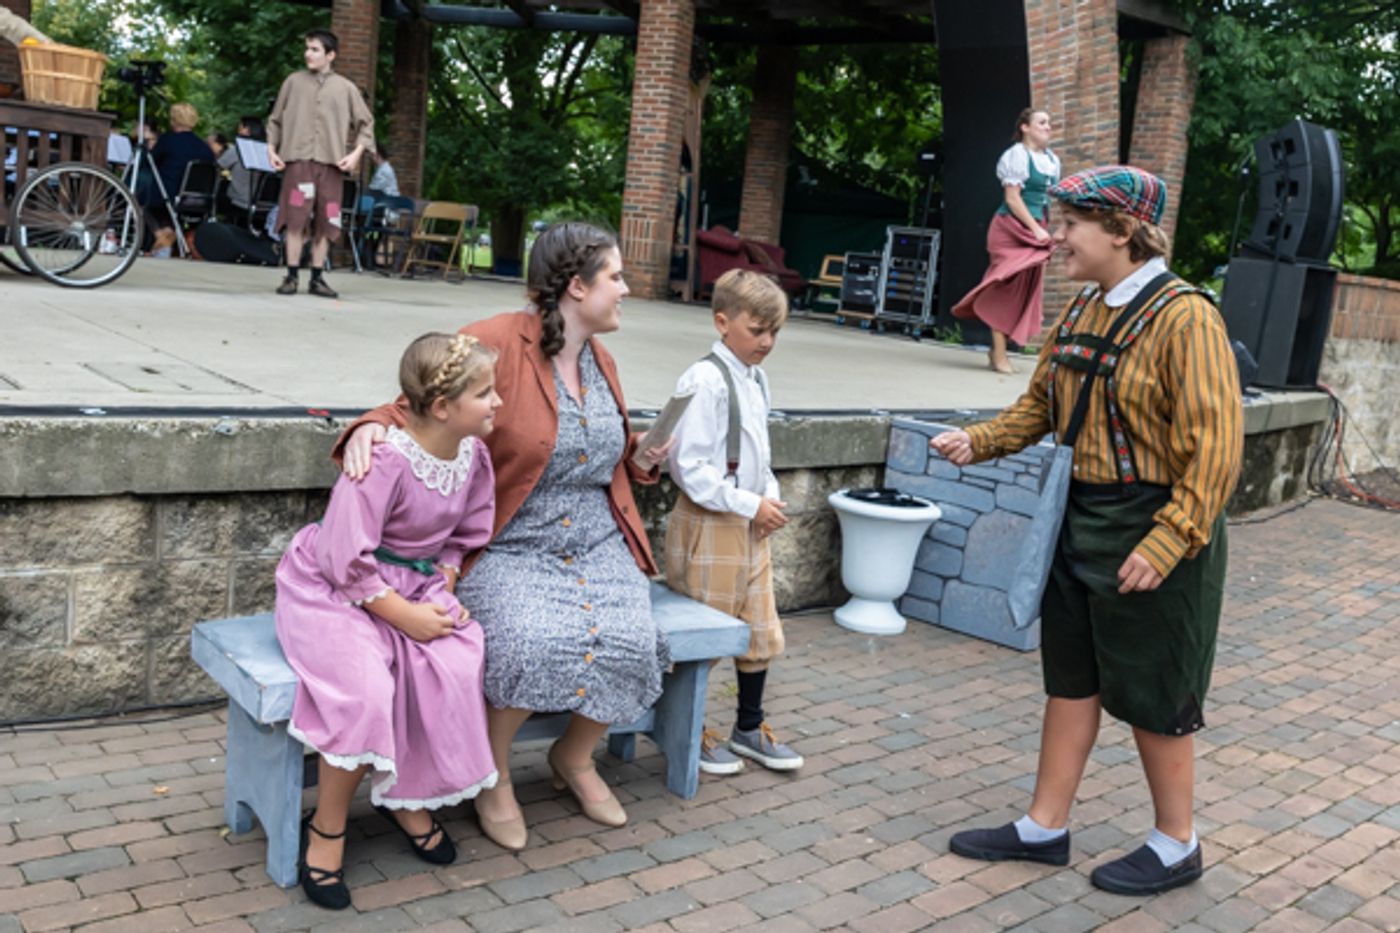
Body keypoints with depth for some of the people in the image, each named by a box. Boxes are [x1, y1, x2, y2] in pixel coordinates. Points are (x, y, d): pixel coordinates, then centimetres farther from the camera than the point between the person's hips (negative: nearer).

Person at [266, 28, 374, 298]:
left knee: (324, 224, 2)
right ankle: (291, 276, -1)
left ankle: (317, 279, 10)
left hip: (331, 164, 1)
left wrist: (357, 152, -2)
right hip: (298, 161, 0)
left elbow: (366, 124, 11)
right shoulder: (294, 82, 11)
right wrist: (272, 148, 6)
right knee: (295, 220, -7)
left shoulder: (346, 88, 9)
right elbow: (276, 119, 16)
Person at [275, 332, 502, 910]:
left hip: (416, 587, 6)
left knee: (456, 668, -20)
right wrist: (407, 616, -21)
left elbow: (463, 536, 10)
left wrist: (442, 594, -5)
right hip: (331, 588, -6)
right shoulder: (387, 460, -27)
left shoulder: (473, 455, -5)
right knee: (365, 689, -30)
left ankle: (409, 796, 5)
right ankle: (328, 825, -4)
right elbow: (348, 561, -24)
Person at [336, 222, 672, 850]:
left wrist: (643, 455, 7)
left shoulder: (600, 361, 11)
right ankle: (495, 774, 0)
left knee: (629, 643, -18)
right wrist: (372, 426, -30)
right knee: (533, 643, -32)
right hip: (508, 550, -6)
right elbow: (415, 408, -8)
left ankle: (574, 757, 13)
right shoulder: (494, 343, -13)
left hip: (596, 546, 6)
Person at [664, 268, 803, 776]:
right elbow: (690, 468, -22)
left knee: (761, 631, 16)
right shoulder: (705, 381, -19)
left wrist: (771, 496, 3)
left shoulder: (755, 379, 8)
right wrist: (750, 504, -19)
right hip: (708, 524, -8)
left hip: (751, 524, 8)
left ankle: (750, 728, 33)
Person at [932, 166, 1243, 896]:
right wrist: (979, 442, -4)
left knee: (1152, 696, 7)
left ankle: (1175, 846, 27)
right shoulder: (1083, 311, 6)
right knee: (1071, 679, 15)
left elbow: (1214, 448, -21)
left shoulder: (1184, 318, -18)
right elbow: (1039, 404, 13)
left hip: (1155, 529, -8)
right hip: (1083, 519, 8)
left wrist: (1162, 546, -24)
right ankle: (1044, 828, 29)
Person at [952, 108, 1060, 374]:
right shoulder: (1017, 155, -8)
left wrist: (1045, 232, 10)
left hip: (1035, 233, 8)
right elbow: (1012, 198, -14)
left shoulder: (1052, 160, 15)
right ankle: (999, 354, -6)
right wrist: (1036, 229, -16)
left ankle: (999, 350, 13)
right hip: (1012, 230, -8)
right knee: (1007, 290, -8)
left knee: (1025, 292, 7)